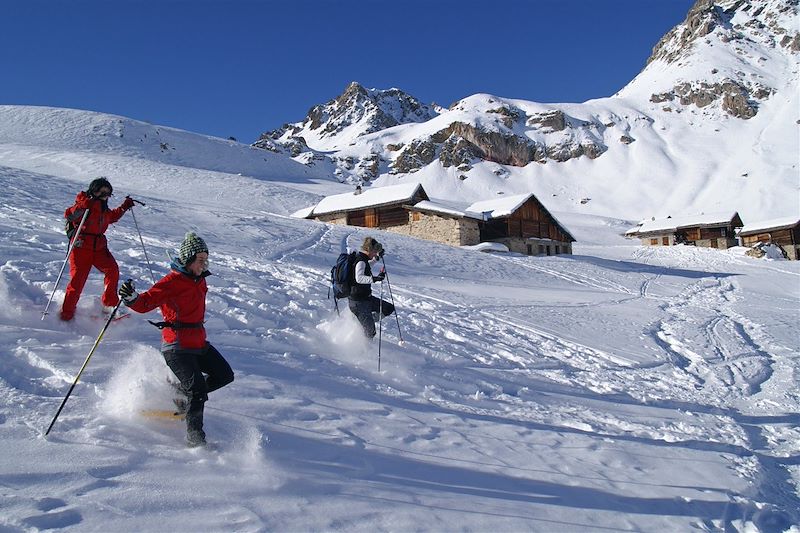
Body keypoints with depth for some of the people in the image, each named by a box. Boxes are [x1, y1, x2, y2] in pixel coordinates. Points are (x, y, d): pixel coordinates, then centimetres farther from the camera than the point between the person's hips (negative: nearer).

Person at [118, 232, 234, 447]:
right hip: (177, 346, -8)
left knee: (225, 375, 12)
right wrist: (131, 298, -43)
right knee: (198, 391, -13)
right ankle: (195, 437, 2)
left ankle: (181, 393, 25)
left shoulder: (199, 280, 11)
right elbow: (147, 302, -23)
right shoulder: (172, 281, -14)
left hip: (198, 343, 8)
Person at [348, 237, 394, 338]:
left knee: (389, 308, 12)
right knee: (370, 333, -5)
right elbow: (359, 278, -39)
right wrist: (375, 279, -49)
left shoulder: (363, 259, 7)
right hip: (358, 302, -10)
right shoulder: (360, 261, -21)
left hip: (366, 298, 10)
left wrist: (377, 257, 32)